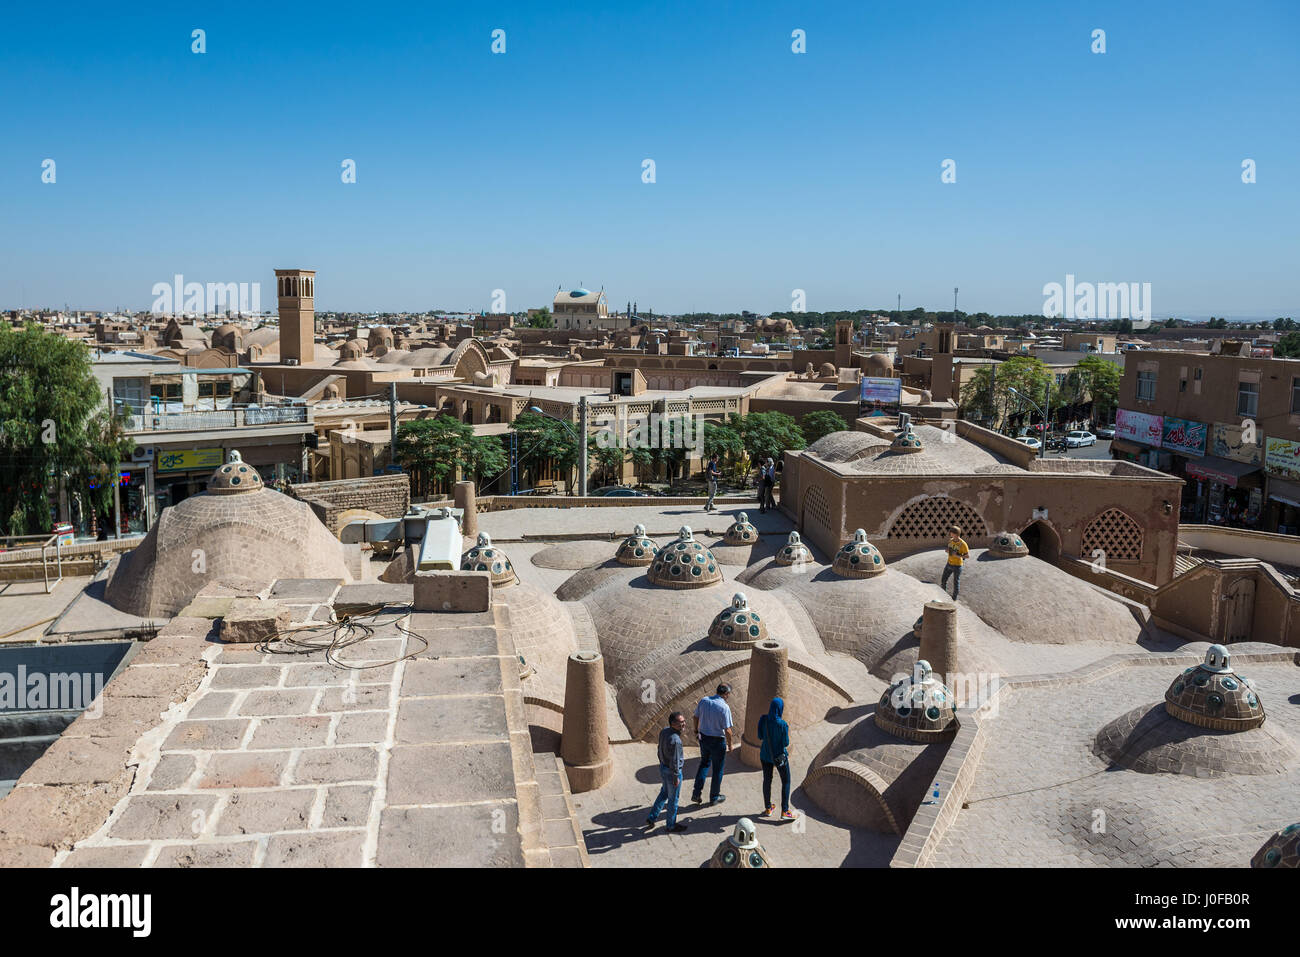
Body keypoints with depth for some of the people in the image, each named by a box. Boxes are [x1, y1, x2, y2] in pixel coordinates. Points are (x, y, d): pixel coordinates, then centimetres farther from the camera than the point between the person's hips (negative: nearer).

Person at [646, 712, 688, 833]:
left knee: (664, 793, 27)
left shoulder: (664, 731, -4)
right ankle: (672, 825, 29)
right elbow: (674, 760, -26)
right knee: (673, 799, 12)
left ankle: (652, 818, 33)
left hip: (663, 767, 8)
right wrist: (676, 777, -15)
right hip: (672, 771, -8)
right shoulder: (675, 740, -31)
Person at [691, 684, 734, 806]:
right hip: (718, 741, -5)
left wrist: (696, 730, 24)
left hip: (703, 737, 5)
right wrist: (730, 744, -5)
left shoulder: (703, 701, -6)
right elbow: (727, 730, -20)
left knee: (704, 764, 24)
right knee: (718, 769, 14)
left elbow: (696, 717, 7)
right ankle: (714, 797, 27)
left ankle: (696, 793, 21)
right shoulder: (724, 707, -22)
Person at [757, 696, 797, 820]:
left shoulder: (763, 720, -13)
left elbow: (760, 737, -2)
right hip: (780, 756, -4)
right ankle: (784, 811, 15)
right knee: (786, 782, 14)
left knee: (767, 780, 19)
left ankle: (768, 808, 32)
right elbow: (786, 743, -18)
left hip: (765, 755, 4)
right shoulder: (782, 724, -25)